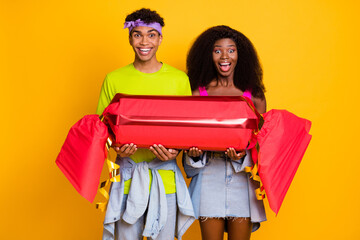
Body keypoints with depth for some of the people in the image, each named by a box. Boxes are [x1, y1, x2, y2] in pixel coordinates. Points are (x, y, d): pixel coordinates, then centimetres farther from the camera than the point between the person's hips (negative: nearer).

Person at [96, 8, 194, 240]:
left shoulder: (179, 79, 3)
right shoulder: (114, 80, 3)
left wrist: (176, 151, -12)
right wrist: (117, 148, -13)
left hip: (165, 176, 0)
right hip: (127, 177, 0)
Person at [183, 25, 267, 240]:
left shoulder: (254, 94, 5)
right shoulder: (199, 93, 5)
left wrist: (242, 155, -14)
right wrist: (193, 151, -13)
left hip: (243, 174, 0)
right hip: (209, 174, 0)